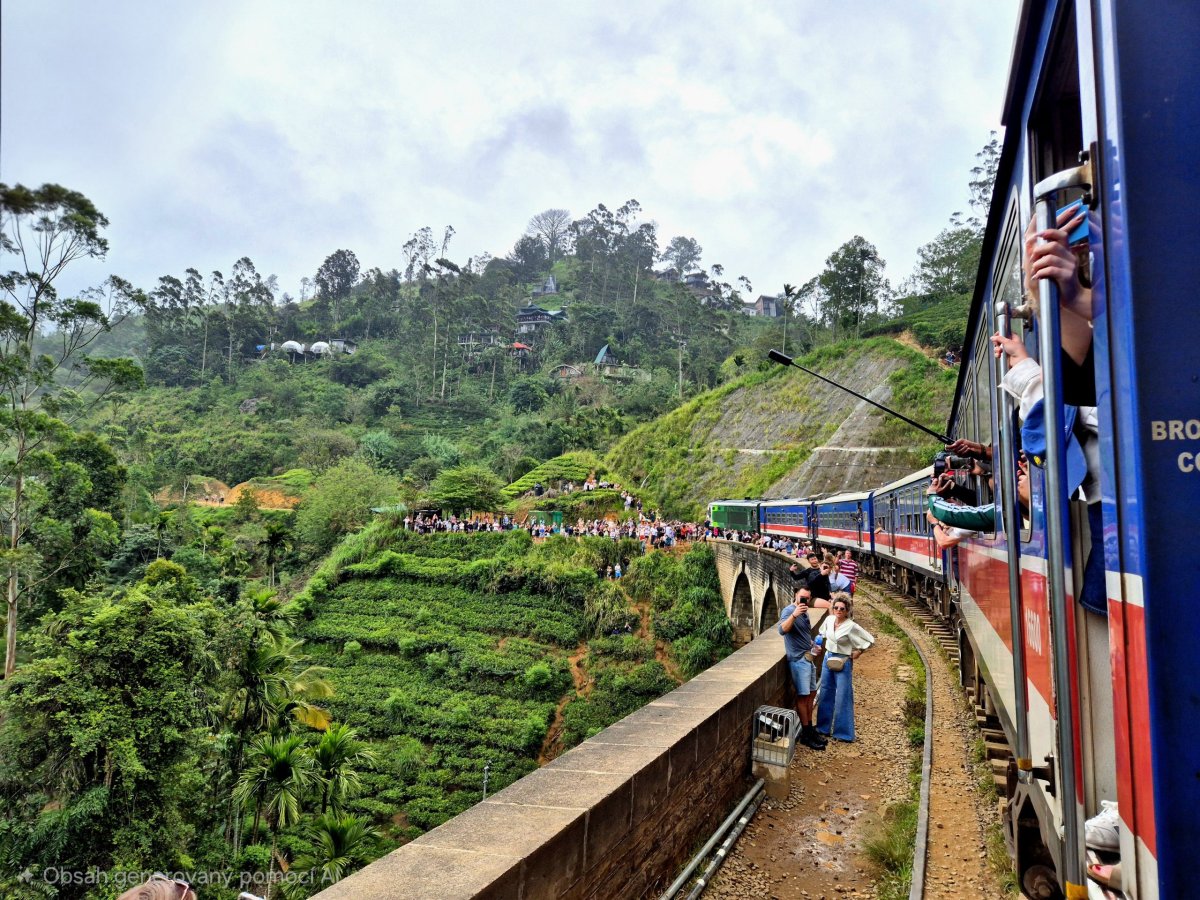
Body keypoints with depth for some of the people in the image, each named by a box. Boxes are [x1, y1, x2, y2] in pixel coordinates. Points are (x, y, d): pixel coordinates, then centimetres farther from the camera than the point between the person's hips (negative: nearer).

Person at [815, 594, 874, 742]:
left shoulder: (851, 626, -18)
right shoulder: (829, 620, -2)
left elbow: (870, 639, -13)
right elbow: (822, 633, 20)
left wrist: (858, 653, -9)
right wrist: (819, 644, 11)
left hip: (843, 662, -6)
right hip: (828, 658, 6)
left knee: (843, 697, 0)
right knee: (826, 694, 14)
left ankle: (843, 732, 11)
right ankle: (823, 727, 27)